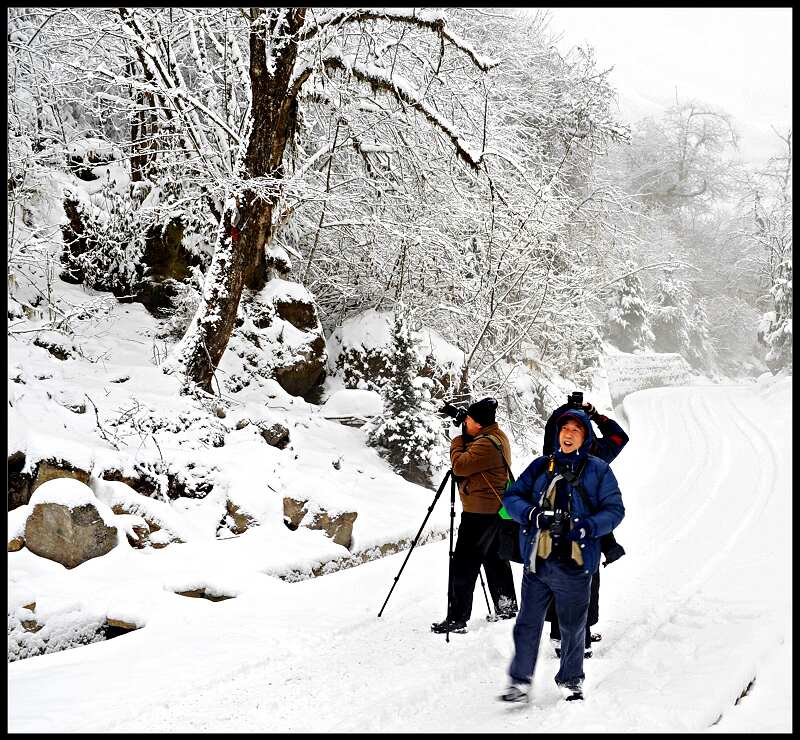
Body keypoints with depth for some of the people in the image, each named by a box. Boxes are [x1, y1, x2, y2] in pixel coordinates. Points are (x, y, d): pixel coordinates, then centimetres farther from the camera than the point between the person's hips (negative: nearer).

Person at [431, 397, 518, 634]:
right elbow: (474, 461, 21)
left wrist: (457, 442, -6)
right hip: (496, 509, 11)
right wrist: (463, 441, 7)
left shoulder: (486, 444, -21)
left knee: (463, 564, -9)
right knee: (494, 558, 20)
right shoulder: (497, 436, 12)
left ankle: (457, 619, -9)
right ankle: (507, 607, 30)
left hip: (480, 512, -11)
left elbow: (460, 466, -22)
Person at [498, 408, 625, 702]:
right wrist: (532, 514, -11)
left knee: (573, 627, 9)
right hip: (536, 560, 2)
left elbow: (615, 509, 1)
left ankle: (571, 681, 27)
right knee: (528, 623, 3)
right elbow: (511, 496, 9)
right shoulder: (541, 466, 10)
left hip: (574, 564, -2)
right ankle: (519, 681, 13)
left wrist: (587, 528, -16)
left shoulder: (598, 470, 3)